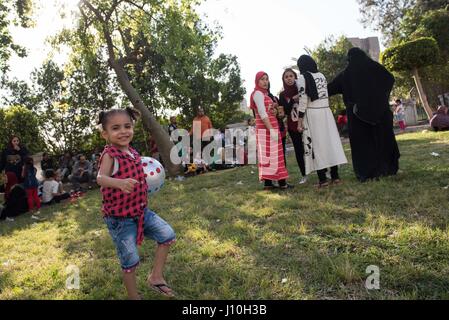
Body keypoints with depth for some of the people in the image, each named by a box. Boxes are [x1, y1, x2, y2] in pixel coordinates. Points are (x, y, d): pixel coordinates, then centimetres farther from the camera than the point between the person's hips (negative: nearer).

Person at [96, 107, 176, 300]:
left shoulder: (134, 153, 4)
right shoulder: (109, 155, -17)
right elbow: (101, 178, -35)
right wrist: (119, 183, -53)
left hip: (141, 211, 7)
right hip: (120, 218, -7)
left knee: (168, 235, 4)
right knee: (130, 260, 4)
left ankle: (155, 277, 19)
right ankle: (133, 296, 26)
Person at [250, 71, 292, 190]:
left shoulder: (264, 93, 23)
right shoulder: (258, 93, -7)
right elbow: (262, 113, -17)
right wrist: (271, 130, -22)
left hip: (270, 127, 9)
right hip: (266, 128, -9)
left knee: (273, 154, 6)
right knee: (269, 154, -8)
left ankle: (268, 182, 7)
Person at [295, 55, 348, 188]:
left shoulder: (302, 78, -5)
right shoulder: (322, 75, 14)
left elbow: (303, 101, -11)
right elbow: (325, 94, 16)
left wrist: (299, 121, -8)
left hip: (312, 114, -5)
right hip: (326, 112, 6)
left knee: (316, 144, -2)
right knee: (330, 141, 7)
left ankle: (323, 179, -1)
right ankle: (335, 176, 9)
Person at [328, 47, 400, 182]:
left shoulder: (346, 73, 1)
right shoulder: (374, 67, 5)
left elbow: (331, 88, 6)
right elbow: (391, 78, 11)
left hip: (358, 113, -2)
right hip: (379, 109, 2)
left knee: (362, 141, 1)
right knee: (383, 137, 11)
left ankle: (367, 173, -1)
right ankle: (387, 168, 18)